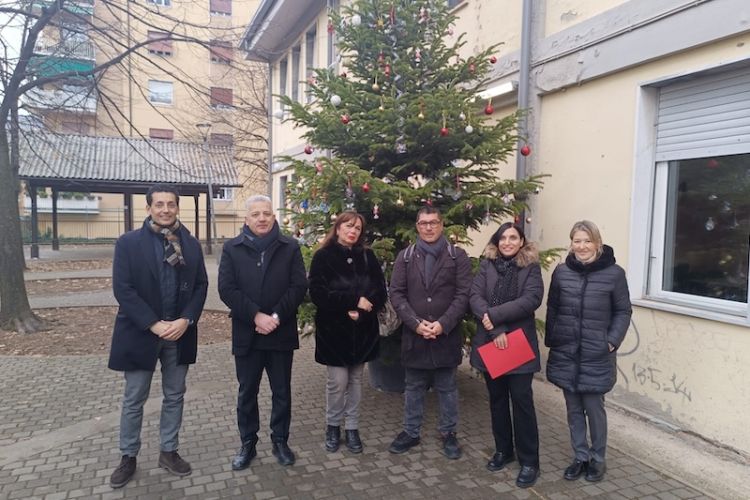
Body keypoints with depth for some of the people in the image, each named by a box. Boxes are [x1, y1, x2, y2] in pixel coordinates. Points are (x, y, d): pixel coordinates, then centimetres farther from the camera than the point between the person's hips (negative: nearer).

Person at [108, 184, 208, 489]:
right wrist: (154, 324, -17)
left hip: (179, 333, 3)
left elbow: (201, 286, 2)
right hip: (140, 334, -3)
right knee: (134, 400, 10)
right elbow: (122, 289, -11)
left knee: (174, 397, 13)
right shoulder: (128, 243, -6)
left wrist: (185, 320, -12)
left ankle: (169, 451, 28)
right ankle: (128, 457, 27)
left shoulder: (191, 244, 4)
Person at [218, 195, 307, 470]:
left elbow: (299, 287, -5)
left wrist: (276, 317, -16)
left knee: (282, 391, 12)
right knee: (247, 392, 12)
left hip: (281, 333, 0)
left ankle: (280, 441, 28)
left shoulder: (290, 247, 1)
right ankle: (247, 443, 29)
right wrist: (256, 316, -17)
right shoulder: (232, 248, 1)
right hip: (246, 334, 0)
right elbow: (226, 289, -7)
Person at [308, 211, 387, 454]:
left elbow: (380, 291, 2)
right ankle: (332, 426, 21)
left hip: (362, 330, 3)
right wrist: (354, 301, -19)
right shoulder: (323, 257, -4)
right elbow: (318, 293, -13)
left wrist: (362, 310, -16)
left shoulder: (367, 257, 6)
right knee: (338, 381, -2)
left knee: (355, 379, 11)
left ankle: (352, 427, 25)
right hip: (334, 329, -3)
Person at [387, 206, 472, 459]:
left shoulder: (458, 256, -1)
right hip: (414, 334, 2)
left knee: (447, 388, 13)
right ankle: (410, 432, 30)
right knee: (414, 387, 15)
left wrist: (443, 324, -17)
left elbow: (463, 295, -7)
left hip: (447, 334, -1)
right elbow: (396, 294, -2)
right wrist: (416, 323, -14)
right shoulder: (405, 256, 3)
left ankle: (449, 433, 29)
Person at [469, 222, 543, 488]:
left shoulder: (531, 267, -1)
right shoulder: (486, 265, 4)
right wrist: (495, 330, -18)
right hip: (489, 342, 3)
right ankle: (503, 450, 31)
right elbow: (475, 297, -7)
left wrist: (494, 315, -20)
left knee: (522, 400, 2)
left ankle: (529, 460, 15)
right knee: (497, 398, 14)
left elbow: (532, 299, -16)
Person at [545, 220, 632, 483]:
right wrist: (550, 340, 4)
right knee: (574, 408, 12)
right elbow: (552, 308, 8)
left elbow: (623, 312, 0)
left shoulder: (614, 273, -5)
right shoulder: (561, 271, 2)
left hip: (596, 355, -3)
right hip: (565, 352, 3)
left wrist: (612, 341, -10)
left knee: (594, 407, 5)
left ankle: (598, 459, 27)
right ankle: (580, 456, 29)